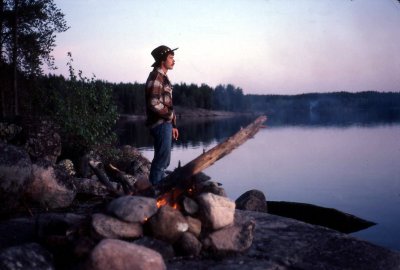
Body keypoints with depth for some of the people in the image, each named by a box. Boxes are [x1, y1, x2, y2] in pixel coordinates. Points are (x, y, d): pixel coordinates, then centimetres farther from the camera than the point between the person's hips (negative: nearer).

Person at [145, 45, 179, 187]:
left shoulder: (163, 77, 18)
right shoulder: (156, 76, -13)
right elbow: (154, 103, -22)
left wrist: (172, 125, 19)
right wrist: (171, 115, -10)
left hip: (165, 123, 10)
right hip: (160, 123, -10)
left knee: (163, 160, 14)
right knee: (162, 159, -7)